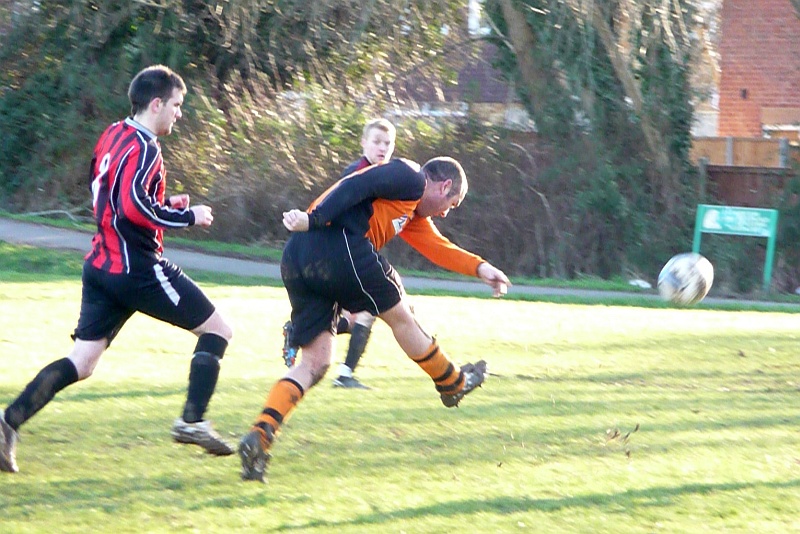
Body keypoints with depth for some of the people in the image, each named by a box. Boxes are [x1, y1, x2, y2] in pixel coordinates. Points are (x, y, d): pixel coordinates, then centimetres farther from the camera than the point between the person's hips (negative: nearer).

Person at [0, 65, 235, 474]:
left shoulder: (114, 135, 14)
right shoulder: (143, 148, -14)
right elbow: (134, 207, -26)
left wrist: (167, 205, 17)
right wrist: (187, 216, -16)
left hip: (101, 266, 9)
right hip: (136, 268, -9)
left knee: (81, 362, 5)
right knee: (216, 329, 4)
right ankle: (192, 421, -1)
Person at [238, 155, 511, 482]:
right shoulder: (411, 179, 4)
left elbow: (437, 247, 38)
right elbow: (359, 186, -10)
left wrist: (480, 267, 28)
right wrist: (314, 219, -19)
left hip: (295, 260, 9)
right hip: (338, 246, -9)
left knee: (314, 363, 4)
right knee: (400, 317, 14)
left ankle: (260, 434, -13)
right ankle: (452, 384, 34)